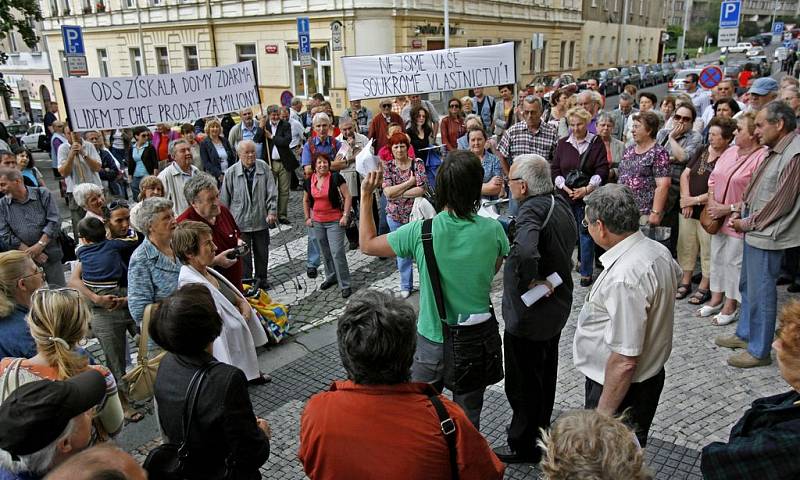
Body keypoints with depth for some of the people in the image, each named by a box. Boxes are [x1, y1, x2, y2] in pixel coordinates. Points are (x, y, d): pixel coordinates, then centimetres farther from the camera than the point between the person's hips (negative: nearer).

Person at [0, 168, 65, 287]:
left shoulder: (43, 194, -1)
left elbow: (54, 221, -7)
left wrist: (40, 245, -15)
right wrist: (30, 252, -11)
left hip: (51, 254, -1)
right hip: (23, 259, 1)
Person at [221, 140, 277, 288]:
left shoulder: (264, 167, -3)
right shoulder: (231, 172, -7)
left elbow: (272, 192, -1)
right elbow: (224, 198, 0)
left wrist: (272, 211, -8)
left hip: (261, 220, 2)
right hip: (240, 221, -2)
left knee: (262, 253, 15)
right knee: (244, 254, 5)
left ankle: (261, 279, 33)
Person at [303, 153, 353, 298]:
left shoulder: (335, 178, -10)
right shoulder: (309, 181, 4)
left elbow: (347, 197, -9)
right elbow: (306, 201, 18)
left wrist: (345, 215, -14)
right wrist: (307, 217, 11)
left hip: (335, 221, -5)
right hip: (317, 222, 5)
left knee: (337, 253, -9)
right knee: (325, 252, 17)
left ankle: (345, 285, 1)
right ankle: (331, 277, 36)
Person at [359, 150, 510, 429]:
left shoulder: (420, 232, -20)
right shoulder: (493, 230, -14)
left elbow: (367, 244, -4)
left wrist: (366, 195, 3)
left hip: (431, 341, -1)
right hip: (477, 341, 2)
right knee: (468, 419, 20)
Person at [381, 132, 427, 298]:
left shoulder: (417, 163, -6)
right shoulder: (388, 166, -1)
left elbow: (421, 190, -18)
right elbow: (387, 192, -14)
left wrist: (397, 193, -15)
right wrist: (410, 182, -16)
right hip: (395, 216, 2)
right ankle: (406, 286, 29)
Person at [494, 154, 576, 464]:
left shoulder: (532, 210, -27)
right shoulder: (560, 203, 1)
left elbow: (524, 252, -46)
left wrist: (529, 282, -28)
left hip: (528, 313, -9)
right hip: (557, 306, 9)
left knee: (523, 383, 9)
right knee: (545, 374, 25)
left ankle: (524, 446, 26)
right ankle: (541, 431, 45)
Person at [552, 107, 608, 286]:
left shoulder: (596, 143, 2)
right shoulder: (563, 143, 9)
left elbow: (602, 170, -4)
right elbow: (554, 169, 6)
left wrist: (588, 188, -16)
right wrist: (564, 187, -9)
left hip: (587, 196, -2)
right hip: (565, 196, 2)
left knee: (586, 233, 2)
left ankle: (586, 273, 11)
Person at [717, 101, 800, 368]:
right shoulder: (775, 151, 11)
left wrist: (749, 222, -11)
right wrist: (740, 214, 8)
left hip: (766, 236, -10)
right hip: (753, 230, 10)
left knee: (760, 293, 0)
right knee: (747, 285, 20)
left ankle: (759, 351, 12)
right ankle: (745, 334, 35)